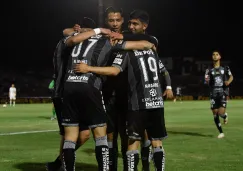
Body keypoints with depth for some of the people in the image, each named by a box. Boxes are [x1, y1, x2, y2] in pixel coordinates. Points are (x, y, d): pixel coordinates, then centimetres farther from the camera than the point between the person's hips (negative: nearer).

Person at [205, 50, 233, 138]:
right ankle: (221, 132, 16)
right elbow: (207, 81, 1)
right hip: (213, 93, 2)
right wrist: (207, 80, -24)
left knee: (221, 112, -16)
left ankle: (225, 116, 23)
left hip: (223, 93, -2)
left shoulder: (225, 68, 5)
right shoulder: (209, 70, 7)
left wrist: (229, 81, -4)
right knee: (215, 114, 1)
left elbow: (231, 76, 18)